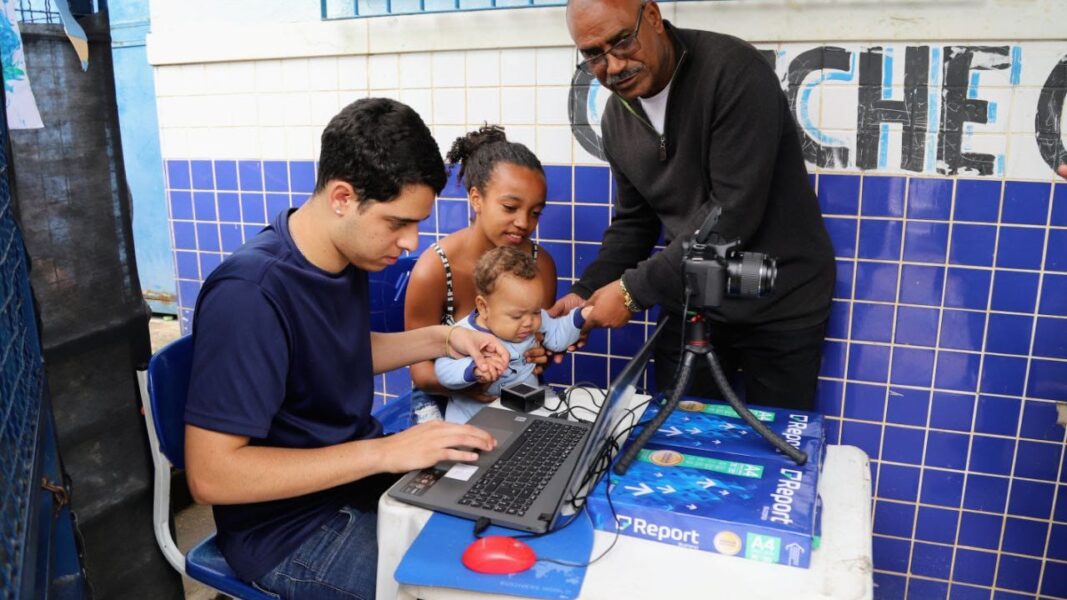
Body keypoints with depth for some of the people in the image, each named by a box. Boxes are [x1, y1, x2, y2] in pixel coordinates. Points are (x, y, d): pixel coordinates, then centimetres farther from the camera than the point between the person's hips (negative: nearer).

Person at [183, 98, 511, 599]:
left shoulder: (349, 254, -2)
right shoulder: (250, 294, -27)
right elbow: (211, 474, -27)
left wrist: (442, 340, 1)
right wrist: (384, 452, -29)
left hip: (358, 472, 8)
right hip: (287, 525, -8)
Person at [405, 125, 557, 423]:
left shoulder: (540, 263, -8)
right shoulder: (434, 270, -19)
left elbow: (542, 343, 4)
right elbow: (422, 372, -13)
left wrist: (544, 354, -20)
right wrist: (481, 383, -32)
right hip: (444, 397, -3)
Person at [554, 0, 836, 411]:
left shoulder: (732, 70, -21)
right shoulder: (617, 118, 0)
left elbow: (734, 213, -27)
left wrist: (635, 290, -23)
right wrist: (588, 292, -4)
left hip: (779, 302, -5)